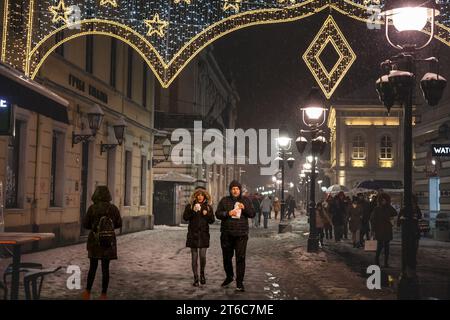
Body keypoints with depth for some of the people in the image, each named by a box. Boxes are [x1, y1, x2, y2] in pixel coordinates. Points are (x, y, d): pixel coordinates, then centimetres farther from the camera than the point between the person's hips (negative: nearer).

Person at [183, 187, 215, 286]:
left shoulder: (208, 207, 8)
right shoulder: (190, 206, 4)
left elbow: (212, 220, 5)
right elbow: (185, 217, -8)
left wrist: (207, 214, -12)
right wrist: (193, 210, -20)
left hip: (204, 234, 1)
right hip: (193, 234, 0)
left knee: (203, 256, -7)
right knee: (194, 257, 2)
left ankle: (202, 273, 21)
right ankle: (195, 278, 11)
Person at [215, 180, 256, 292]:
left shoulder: (246, 200, 6)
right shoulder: (224, 200, 6)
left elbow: (253, 214, 2)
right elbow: (217, 214, 1)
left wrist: (244, 208, -16)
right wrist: (228, 213, -17)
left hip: (241, 234, -1)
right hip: (226, 234, 1)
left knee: (240, 258, -5)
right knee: (227, 257, 13)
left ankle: (239, 282, 1)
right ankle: (229, 276, 35)